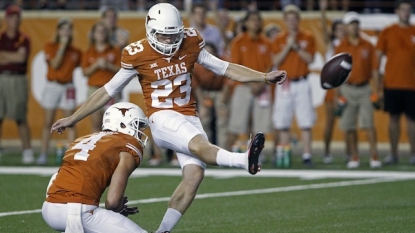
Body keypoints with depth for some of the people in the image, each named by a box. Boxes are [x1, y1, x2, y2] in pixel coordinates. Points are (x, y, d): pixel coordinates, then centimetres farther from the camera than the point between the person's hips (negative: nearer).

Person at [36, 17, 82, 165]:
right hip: (52, 86, -2)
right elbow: (55, 64, -13)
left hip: (68, 87, 2)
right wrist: (62, 45, -12)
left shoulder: (76, 52, 7)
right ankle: (43, 155, 3)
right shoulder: (50, 47, 1)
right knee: (48, 123, 1)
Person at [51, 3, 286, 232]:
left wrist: (264, 76, 4)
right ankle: (245, 160, -58)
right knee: (200, 146, -32)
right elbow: (109, 91, 3)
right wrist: (73, 119, 5)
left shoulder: (190, 44, 2)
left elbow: (224, 68, 11)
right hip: (163, 119, -4)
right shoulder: (138, 55, -7)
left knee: (194, 174, -14)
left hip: (190, 118, 4)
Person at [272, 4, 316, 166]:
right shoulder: (279, 39, 8)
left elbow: (310, 59, -5)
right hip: (284, 84, 2)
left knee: (305, 122, -8)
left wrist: (296, 47, -13)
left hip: (301, 84, -2)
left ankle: (307, 155, -9)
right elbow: (276, 62, -2)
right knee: (283, 123, 1)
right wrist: (288, 46, -11)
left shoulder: (307, 38, 4)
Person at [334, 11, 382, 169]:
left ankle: (374, 156, -9)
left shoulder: (367, 46, 5)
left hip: (364, 89, -1)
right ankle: (354, 157, 10)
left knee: (368, 123, -9)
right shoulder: (341, 48, 3)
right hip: (347, 89, 1)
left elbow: (373, 70, 6)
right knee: (348, 125, 2)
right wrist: (337, 94, -2)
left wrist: (376, 91, 0)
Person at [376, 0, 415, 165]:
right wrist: (378, 83, -1)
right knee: (394, 117, 3)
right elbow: (377, 57, 5)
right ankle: (393, 154, 10)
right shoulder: (387, 32, 4)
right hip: (391, 83, 0)